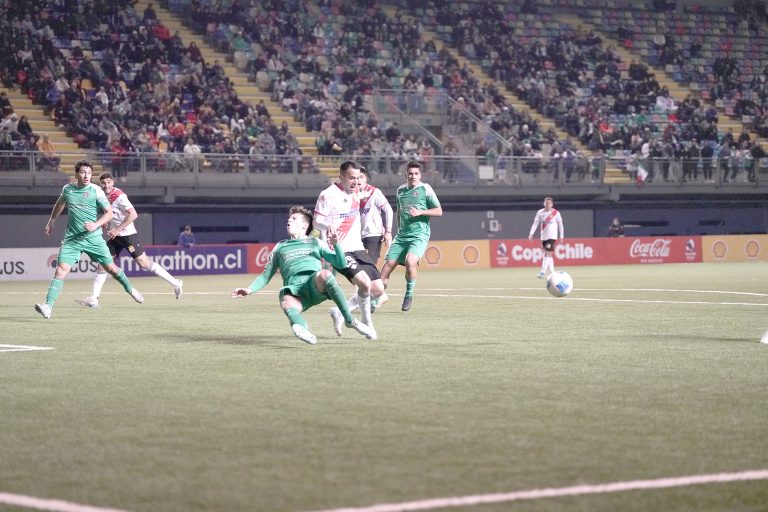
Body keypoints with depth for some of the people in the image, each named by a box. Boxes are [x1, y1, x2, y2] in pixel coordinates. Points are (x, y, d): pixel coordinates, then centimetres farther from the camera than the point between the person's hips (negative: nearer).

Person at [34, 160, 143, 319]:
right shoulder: (67, 189, 3)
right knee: (61, 269, -14)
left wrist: (95, 225, -19)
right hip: (71, 239, 1)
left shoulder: (96, 191, -7)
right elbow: (60, 203, 26)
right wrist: (51, 222, 31)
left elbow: (109, 213, -4)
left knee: (111, 268, 8)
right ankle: (48, 307, -20)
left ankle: (129, 288, 37)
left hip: (93, 238, -1)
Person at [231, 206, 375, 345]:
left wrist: (336, 244, 2)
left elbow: (341, 264, 19)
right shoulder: (280, 247, 33)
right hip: (294, 289, 1)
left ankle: (349, 319, -28)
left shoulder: (315, 242, 28)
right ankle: (303, 329, -65)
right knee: (287, 304, -37)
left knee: (325, 274, -37)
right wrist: (250, 290, 15)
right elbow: (266, 276, 33)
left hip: (316, 285, -1)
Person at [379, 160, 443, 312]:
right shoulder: (400, 190, 12)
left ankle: (409, 296, -8)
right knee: (388, 264, -2)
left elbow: (439, 211, -1)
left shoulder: (425, 189, -3)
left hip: (419, 235, -5)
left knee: (410, 261, -28)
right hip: (402, 235, 5)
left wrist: (420, 212, -14)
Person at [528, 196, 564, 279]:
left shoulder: (556, 213, -5)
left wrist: (561, 236, 1)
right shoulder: (540, 212, 2)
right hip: (543, 237, 4)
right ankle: (552, 271, 20)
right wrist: (531, 234, -11)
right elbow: (535, 223, 0)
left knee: (548, 253, -15)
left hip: (552, 237, -4)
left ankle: (543, 272, -17)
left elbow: (560, 224, 2)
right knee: (548, 254, 10)